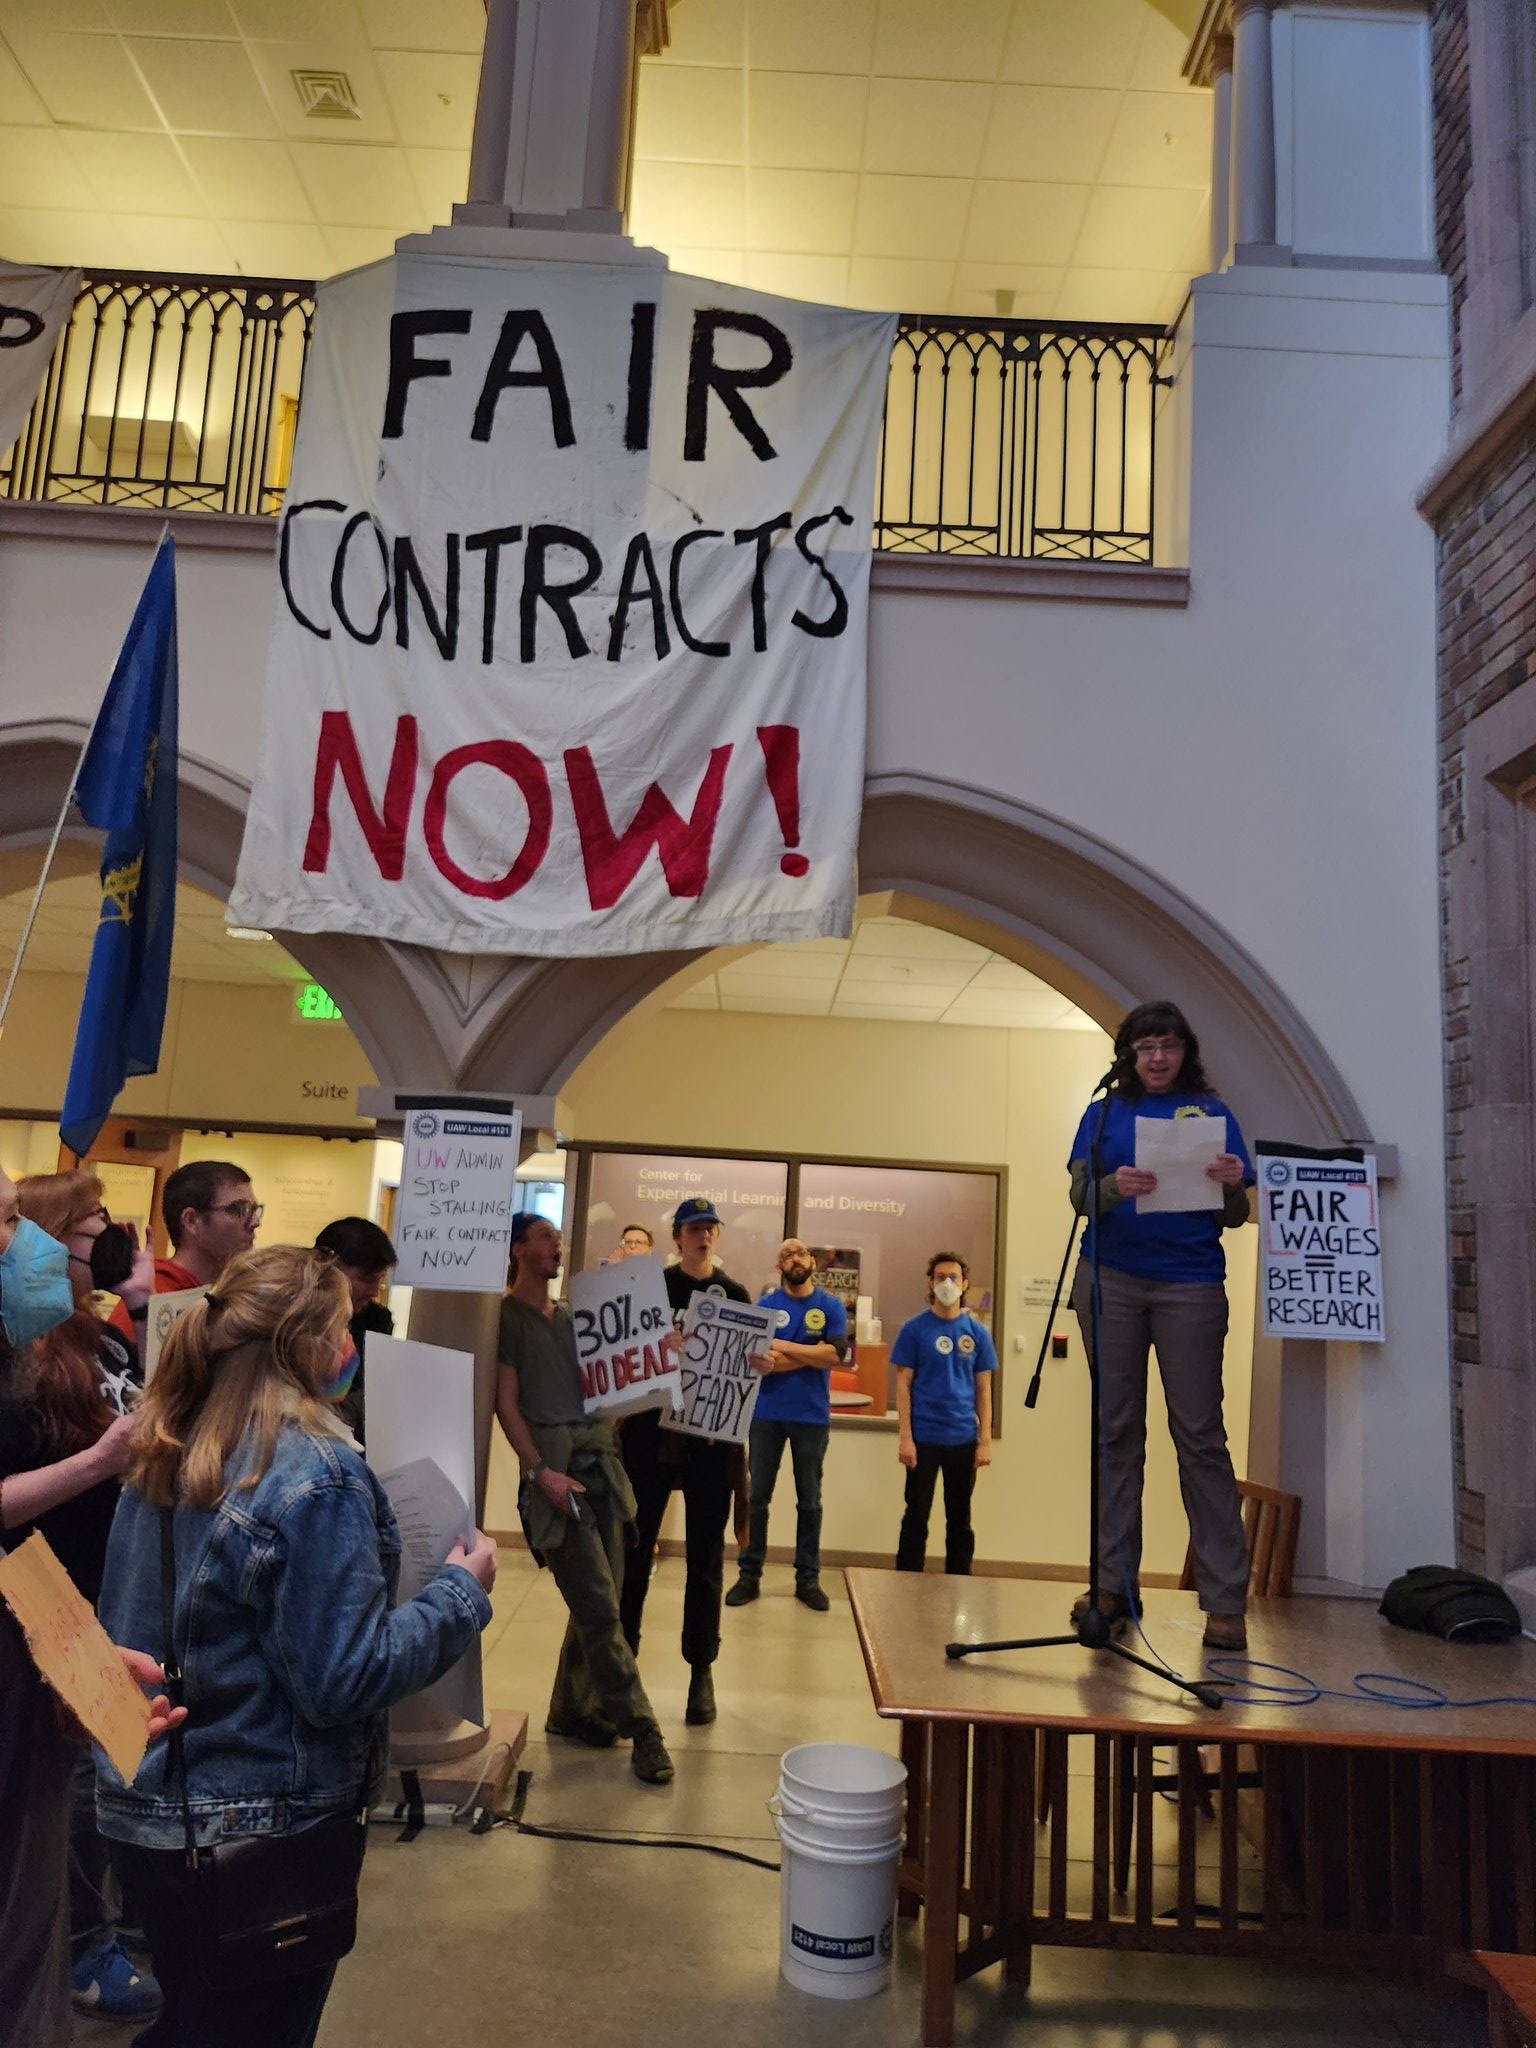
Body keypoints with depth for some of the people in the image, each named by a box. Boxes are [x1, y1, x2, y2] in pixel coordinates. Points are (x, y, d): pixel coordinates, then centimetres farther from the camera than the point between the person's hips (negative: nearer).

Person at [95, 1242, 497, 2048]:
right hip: (257, 1829, -7)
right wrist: (460, 1591, -13)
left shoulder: (164, 1455, -1)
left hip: (141, 1809, 7)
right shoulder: (319, 1475, -25)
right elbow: (343, 1681, -24)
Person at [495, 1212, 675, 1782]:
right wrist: (540, 1472, -16)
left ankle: (572, 1712, 24)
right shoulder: (507, 1317, 0)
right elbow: (506, 1404, -6)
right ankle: (640, 1729, 0)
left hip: (601, 1461, 7)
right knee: (598, 1607, -7)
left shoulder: (571, 1318, 20)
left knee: (598, 1602, 9)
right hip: (556, 1468, -7)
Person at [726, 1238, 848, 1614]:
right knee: (757, 1497, 5)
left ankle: (808, 1579, 17)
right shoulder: (764, 1306, 0)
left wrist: (783, 1347, -12)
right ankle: (749, 1575, 14)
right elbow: (759, 1361, -12)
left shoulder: (831, 1307, 2)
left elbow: (835, 1353, -13)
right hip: (766, 1414, 0)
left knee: (809, 1500, 8)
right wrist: (811, 1354, -13)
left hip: (813, 1416, 0)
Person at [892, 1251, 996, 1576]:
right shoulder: (914, 1328, -3)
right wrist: (905, 1437, -9)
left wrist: (985, 1440, 1)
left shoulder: (977, 1332, 4)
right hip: (924, 1438, -2)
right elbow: (903, 1385, -3)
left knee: (960, 1518, 12)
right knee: (917, 1516, 6)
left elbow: (983, 1390, 6)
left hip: (964, 1439, 2)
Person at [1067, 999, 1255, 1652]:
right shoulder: (1105, 1112, 11)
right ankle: (1115, 1583, 14)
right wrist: (1115, 1187, -22)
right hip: (1111, 1280, 2)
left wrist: (1233, 1186, -17)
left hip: (1189, 1285, -1)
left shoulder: (1212, 1112, 9)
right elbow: (1078, 1195, -1)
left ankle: (1225, 1601, 2)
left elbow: (1233, 1218, 5)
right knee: (1116, 1430, 6)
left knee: (1200, 1434, -3)